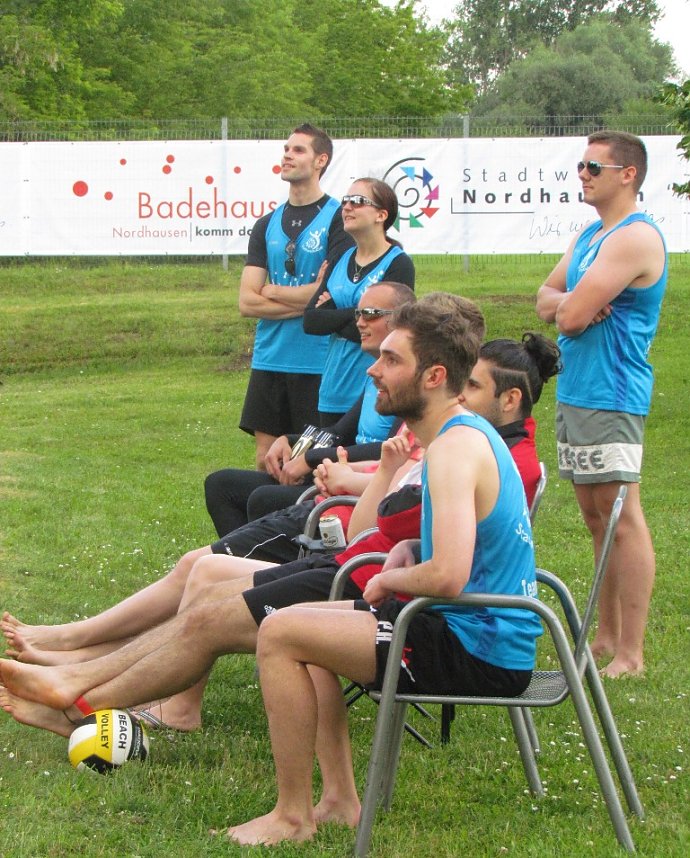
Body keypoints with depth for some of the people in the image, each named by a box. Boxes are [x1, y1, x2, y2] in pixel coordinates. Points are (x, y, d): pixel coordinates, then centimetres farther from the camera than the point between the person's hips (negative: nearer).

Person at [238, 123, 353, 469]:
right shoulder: (267, 225, 13)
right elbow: (247, 302, 4)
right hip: (269, 360, 5)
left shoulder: (338, 218, -4)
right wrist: (304, 303, -9)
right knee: (266, 459, 6)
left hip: (317, 363, -5)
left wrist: (272, 291, 1)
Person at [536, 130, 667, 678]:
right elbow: (547, 299, 15)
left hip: (610, 397, -10)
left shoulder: (635, 238, -15)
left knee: (622, 517, -8)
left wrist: (573, 306, 3)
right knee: (597, 519, 14)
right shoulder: (590, 235, 17)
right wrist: (570, 303, -7)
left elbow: (572, 315, -20)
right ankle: (606, 637, 23)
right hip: (574, 392, 10)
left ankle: (630, 654, -7)